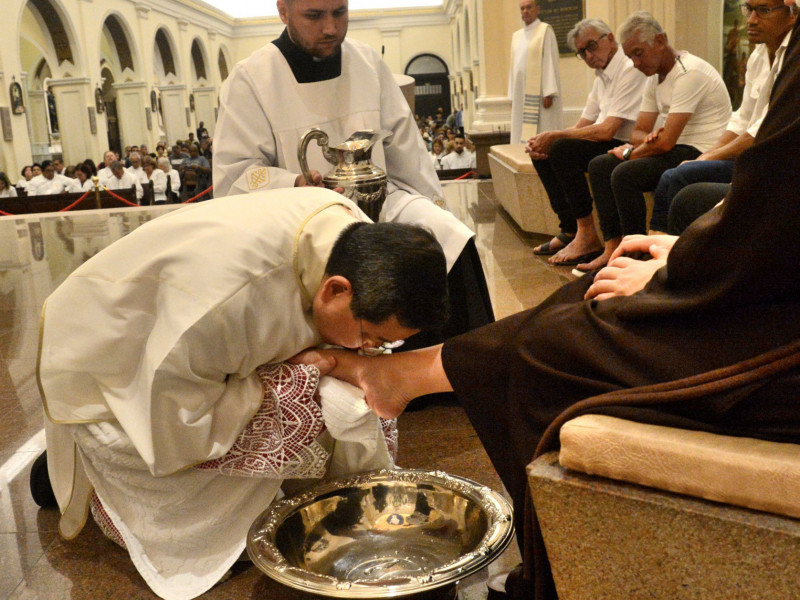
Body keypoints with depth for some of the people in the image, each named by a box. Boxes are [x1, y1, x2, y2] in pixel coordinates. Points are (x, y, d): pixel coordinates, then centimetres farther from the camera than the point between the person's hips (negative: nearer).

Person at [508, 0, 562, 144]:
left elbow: (550, 62, -8)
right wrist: (512, 97, 12)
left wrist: (548, 93, -17)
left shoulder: (545, 31, 0)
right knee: (522, 132, 2)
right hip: (521, 92, 6)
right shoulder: (517, 36, 19)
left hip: (539, 92, -6)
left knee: (541, 133, -9)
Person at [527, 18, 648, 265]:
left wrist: (554, 136, -17)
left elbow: (606, 130, -23)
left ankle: (588, 236, -19)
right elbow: (581, 127, 13)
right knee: (542, 154, 2)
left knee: (562, 150, -26)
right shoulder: (602, 76, 16)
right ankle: (570, 230, 0)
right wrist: (542, 141, -4)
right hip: (607, 144, 10)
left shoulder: (630, 69, -15)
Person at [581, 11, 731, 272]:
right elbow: (638, 132, 13)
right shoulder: (655, 77, 12)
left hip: (701, 155, -10)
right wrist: (648, 139, -11)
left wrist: (629, 153, -6)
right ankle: (612, 248, -7)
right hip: (676, 152, 10)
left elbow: (666, 142, -23)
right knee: (599, 165, 1)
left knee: (624, 173, -27)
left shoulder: (689, 73, -19)